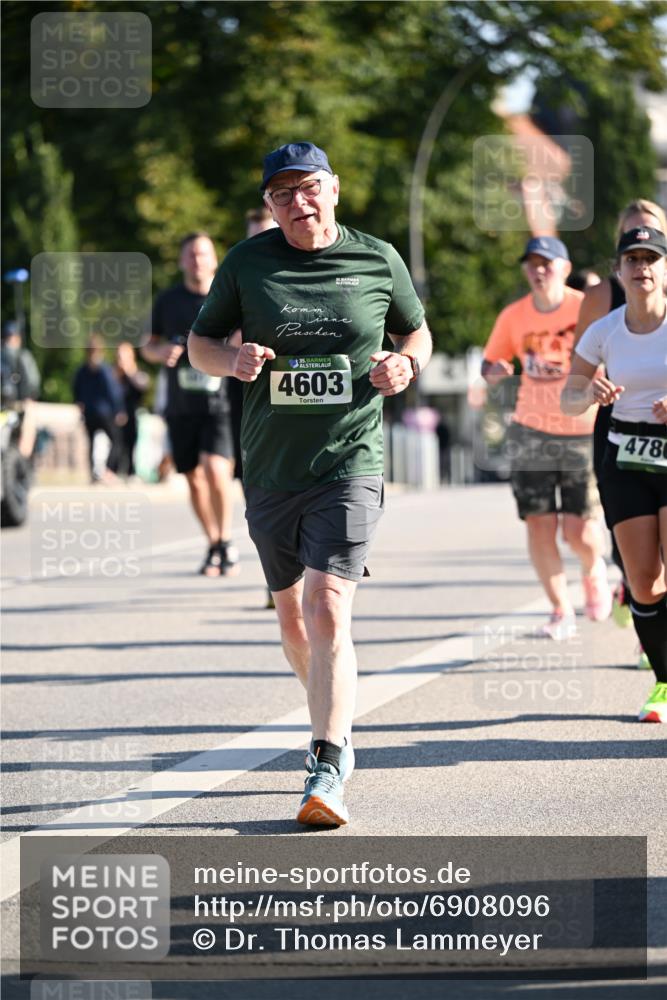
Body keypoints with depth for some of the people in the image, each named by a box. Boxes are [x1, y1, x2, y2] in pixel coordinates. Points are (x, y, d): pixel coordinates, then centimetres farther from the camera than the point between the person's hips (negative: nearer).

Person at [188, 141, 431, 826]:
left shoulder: (378, 260, 2)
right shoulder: (246, 262, 3)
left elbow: (417, 333, 17)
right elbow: (199, 342, 11)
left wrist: (404, 364, -6)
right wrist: (232, 358, -12)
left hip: (349, 465, -3)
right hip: (269, 468, 3)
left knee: (328, 612, -17)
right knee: (292, 615, 16)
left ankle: (328, 771, -19)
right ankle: (334, 724, 41)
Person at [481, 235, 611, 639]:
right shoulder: (513, 317, 1)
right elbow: (490, 365, 12)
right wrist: (494, 371, -12)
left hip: (584, 434, -3)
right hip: (532, 433, 3)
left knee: (580, 532, -6)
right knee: (539, 525, -4)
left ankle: (595, 572, 30)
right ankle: (561, 612, 10)